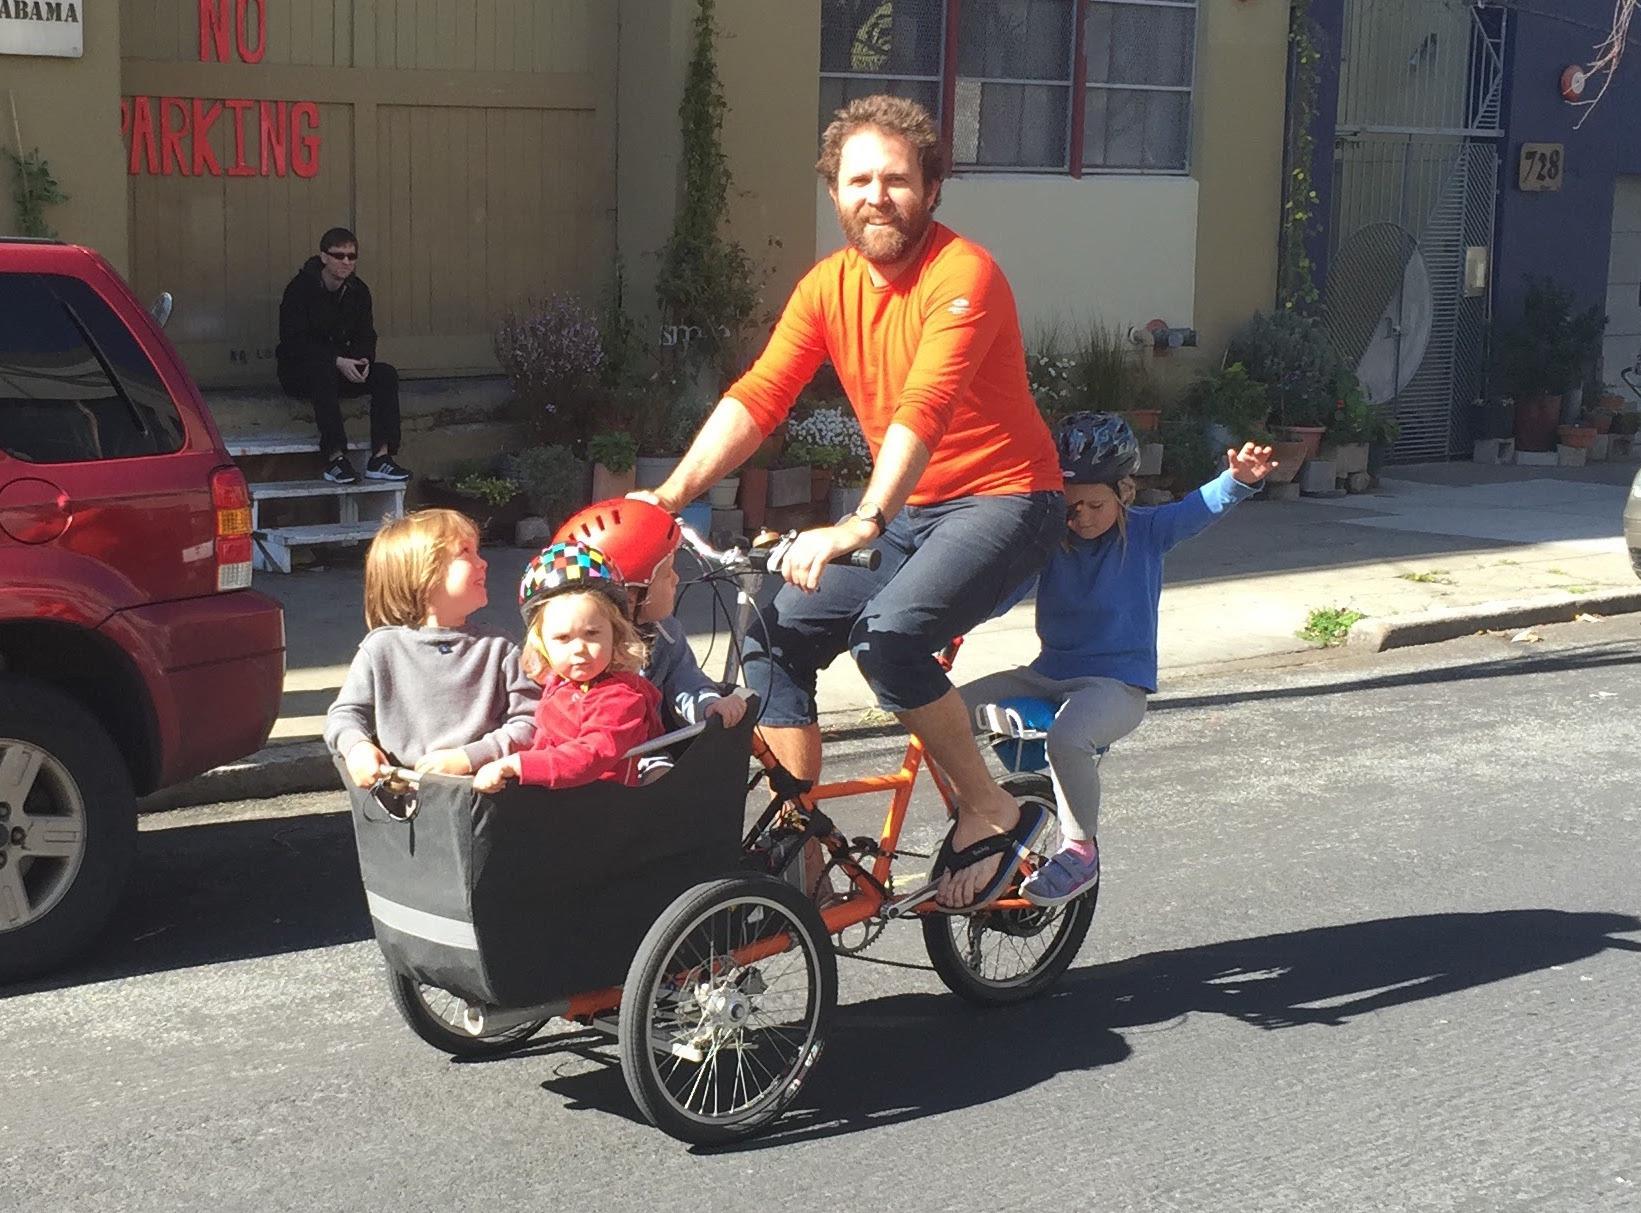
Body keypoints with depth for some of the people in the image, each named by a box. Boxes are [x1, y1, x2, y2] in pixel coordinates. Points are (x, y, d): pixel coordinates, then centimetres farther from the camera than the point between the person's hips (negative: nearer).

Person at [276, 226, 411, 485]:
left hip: (343, 367, 6)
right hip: (298, 373, -5)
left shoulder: (358, 291, 5)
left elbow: (366, 335, 8)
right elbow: (293, 341, -18)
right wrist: (337, 362, -28)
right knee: (323, 372, -38)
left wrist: (363, 359, -17)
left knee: (386, 375, -18)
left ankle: (381, 457, -24)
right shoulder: (300, 289, -13)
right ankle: (335, 458, -39)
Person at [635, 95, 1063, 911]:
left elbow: (924, 409, -33)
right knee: (774, 634, -6)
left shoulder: (962, 274, -18)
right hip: (907, 513, 7)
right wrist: (671, 493, -19)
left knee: (887, 634, -30)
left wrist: (862, 523, -46)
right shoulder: (829, 286, 3)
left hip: (1001, 501, -7)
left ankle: (991, 813, -10)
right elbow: (756, 399, -6)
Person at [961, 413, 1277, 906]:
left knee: (1067, 736, -36)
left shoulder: (1146, 531, -2)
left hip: (1118, 683, -4)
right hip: (1050, 673, 4)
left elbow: (1203, 507, -16)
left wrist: (1240, 479, -38)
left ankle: (1080, 851, -15)